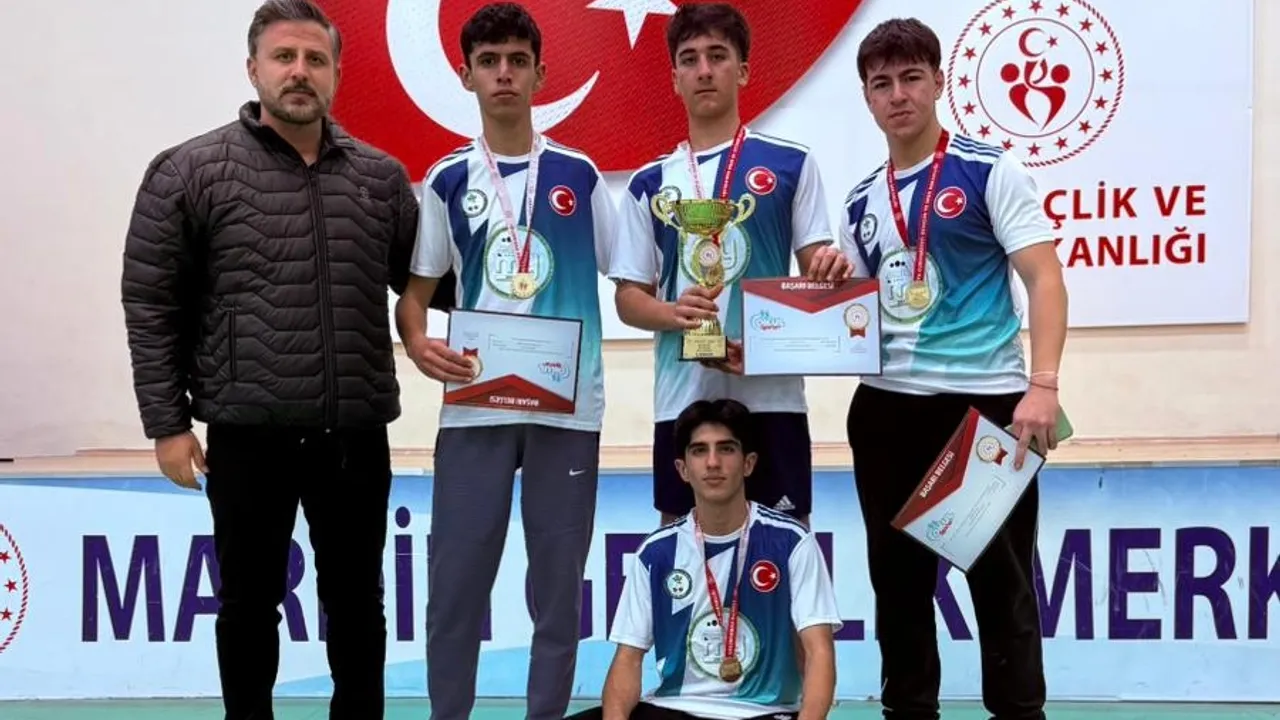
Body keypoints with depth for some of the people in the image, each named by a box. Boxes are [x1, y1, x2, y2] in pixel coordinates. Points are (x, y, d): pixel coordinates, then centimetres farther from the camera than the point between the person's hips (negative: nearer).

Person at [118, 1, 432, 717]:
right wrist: (168, 422, -5)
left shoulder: (382, 176, 7)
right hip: (249, 434, -2)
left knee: (357, 600, 14)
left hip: (356, 434, 3)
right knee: (250, 603, 11)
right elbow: (151, 305, -2)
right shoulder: (190, 172, -2)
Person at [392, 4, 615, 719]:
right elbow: (415, 290, 8)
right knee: (455, 582, 2)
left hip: (568, 405, 0)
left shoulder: (579, 175, 4)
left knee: (559, 585, 8)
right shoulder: (447, 180, 6)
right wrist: (418, 343, -12)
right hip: (475, 406, 0)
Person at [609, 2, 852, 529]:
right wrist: (674, 314, -12)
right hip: (682, 400, 2)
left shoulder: (791, 164, 5)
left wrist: (832, 269, -20)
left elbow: (817, 269, 4)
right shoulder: (649, 183, 10)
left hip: (771, 395, -2)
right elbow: (628, 298, 9)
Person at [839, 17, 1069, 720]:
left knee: (1000, 577, 2)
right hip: (886, 406, 5)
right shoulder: (862, 202, 12)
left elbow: (1044, 279, -11)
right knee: (898, 576, 11)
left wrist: (1043, 384, -23)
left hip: (986, 399, -5)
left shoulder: (990, 171, -3)